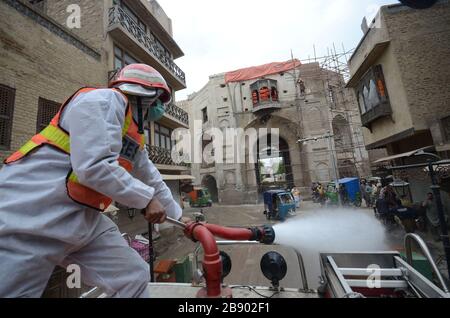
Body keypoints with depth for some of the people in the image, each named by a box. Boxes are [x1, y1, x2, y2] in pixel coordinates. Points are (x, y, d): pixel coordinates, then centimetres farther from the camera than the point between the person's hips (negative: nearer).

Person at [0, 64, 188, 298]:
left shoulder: (135, 136, 14)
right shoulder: (104, 100, -12)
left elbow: (152, 181, 20)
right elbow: (94, 168, -25)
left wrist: (178, 217, 26)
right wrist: (146, 199, -14)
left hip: (84, 218, 9)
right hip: (30, 214, -8)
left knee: (135, 278, 7)